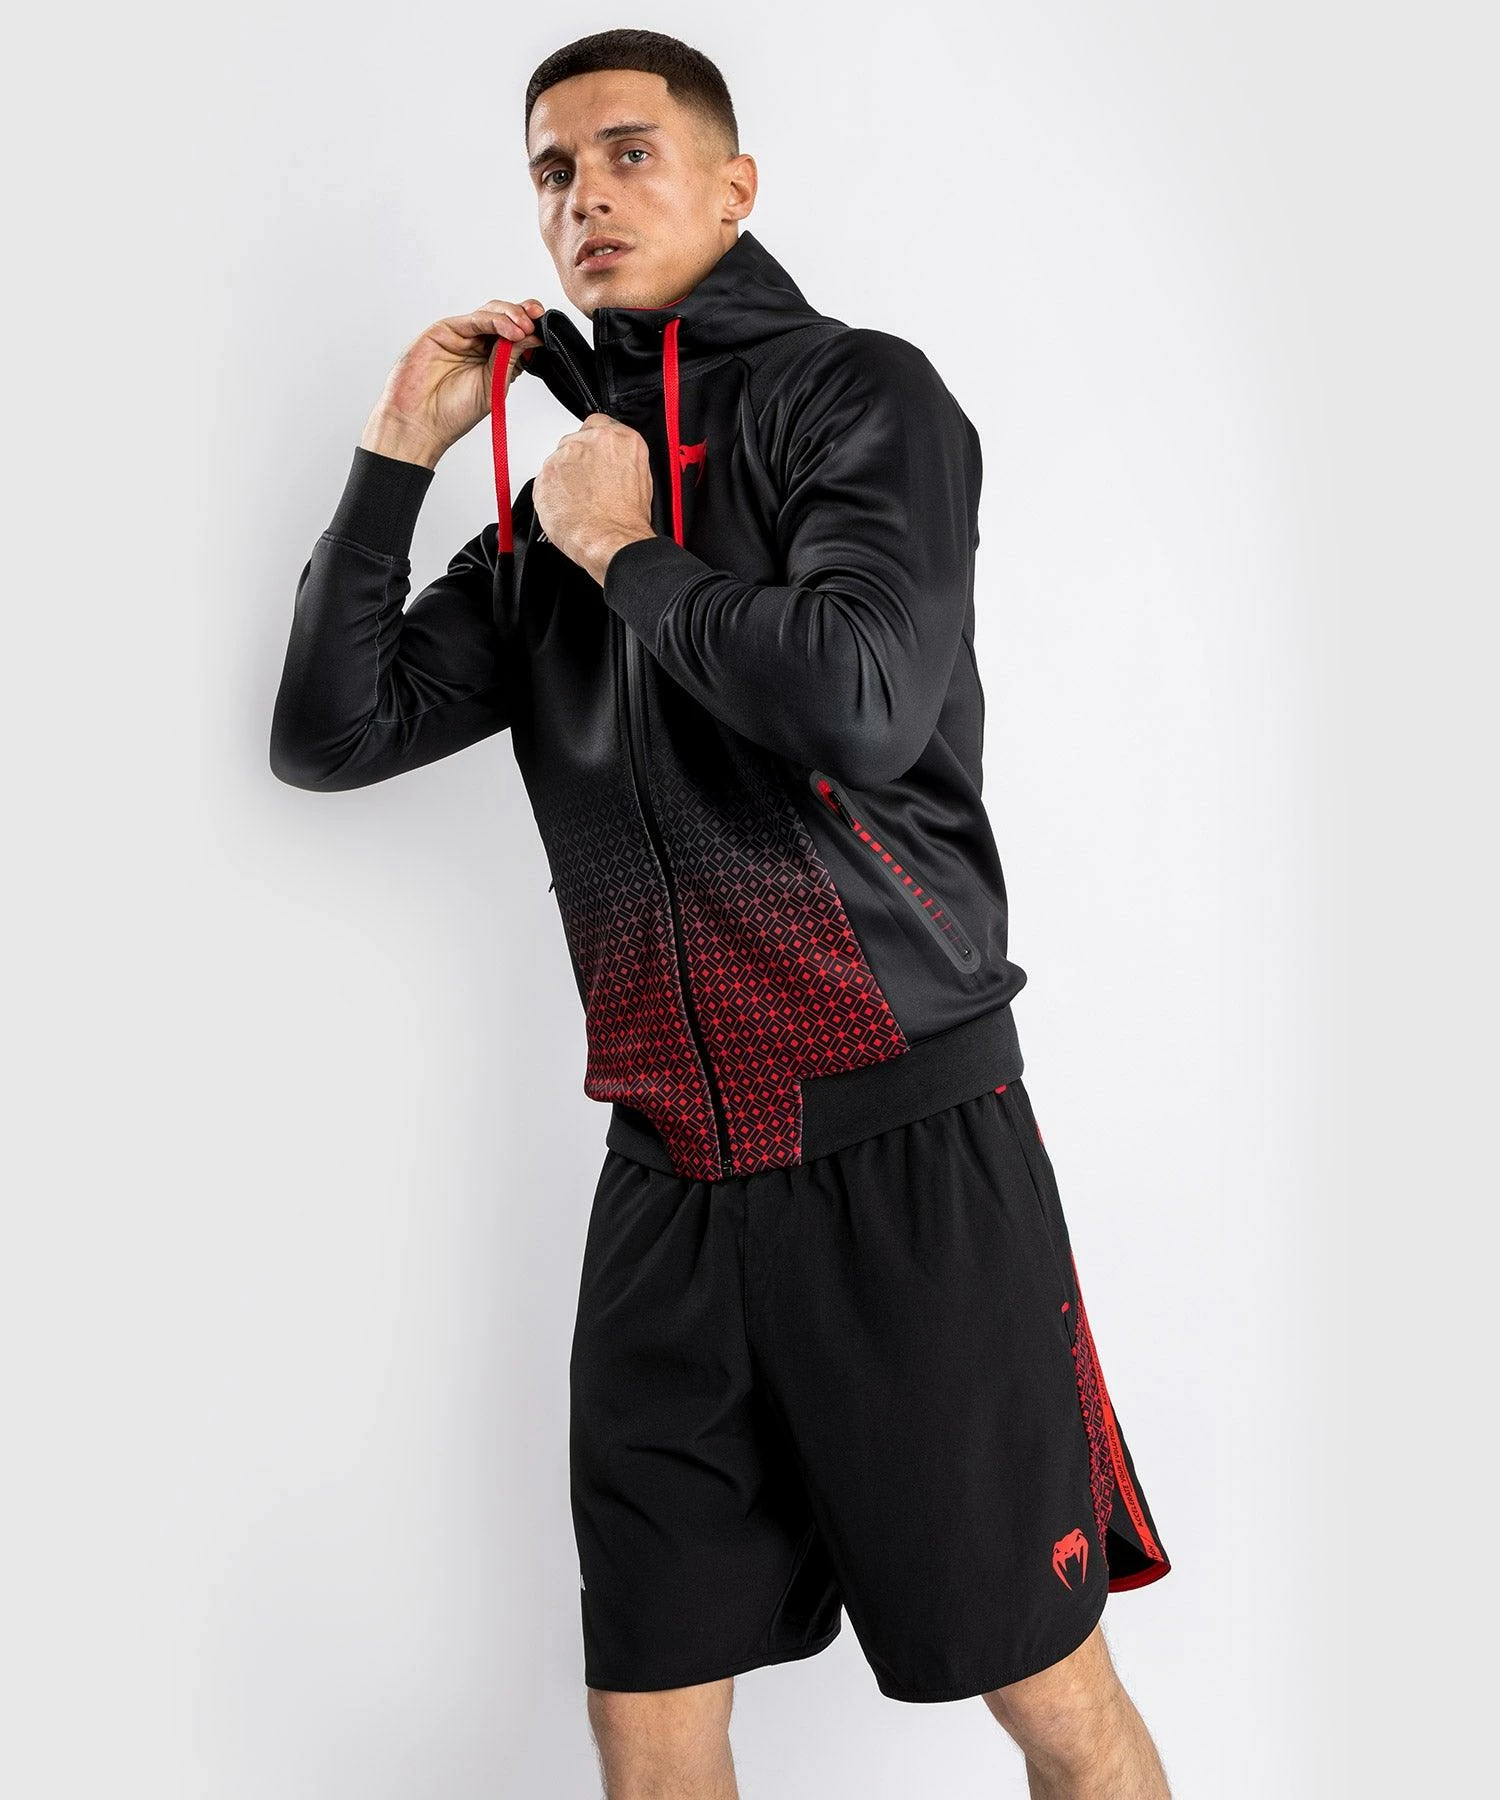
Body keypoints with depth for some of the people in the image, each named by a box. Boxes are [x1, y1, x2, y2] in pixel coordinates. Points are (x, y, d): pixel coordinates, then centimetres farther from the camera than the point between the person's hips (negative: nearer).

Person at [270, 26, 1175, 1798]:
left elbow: (864, 705, -20)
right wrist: (395, 457, 5)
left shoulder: (857, 391, -1)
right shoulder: (558, 497, 16)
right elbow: (330, 734, 10)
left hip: (902, 1147, -5)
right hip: (669, 1178, 5)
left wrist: (629, 556, -6)